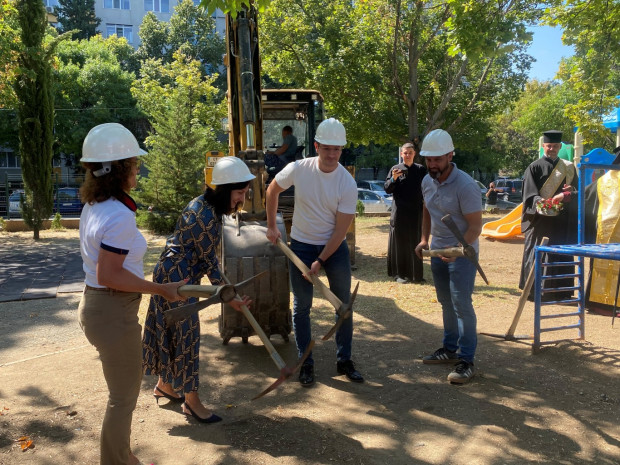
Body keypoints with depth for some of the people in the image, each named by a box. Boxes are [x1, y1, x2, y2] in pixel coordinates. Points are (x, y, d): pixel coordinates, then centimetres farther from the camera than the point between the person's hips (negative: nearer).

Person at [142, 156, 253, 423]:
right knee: (186, 334, -1)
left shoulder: (209, 205, 4)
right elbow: (209, 261, -18)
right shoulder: (205, 216, -26)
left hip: (184, 274, 10)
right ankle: (191, 400, 11)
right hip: (176, 275, -10)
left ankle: (165, 385, 35)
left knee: (174, 331, 19)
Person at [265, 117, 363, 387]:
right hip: (302, 245, 1)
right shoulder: (298, 169, -14)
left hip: (334, 246, 0)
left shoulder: (347, 184, -18)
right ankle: (306, 363, 19)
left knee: (344, 304, 5)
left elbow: (340, 231, -15)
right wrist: (271, 226, 9)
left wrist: (320, 261, -16)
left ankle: (344, 361, 22)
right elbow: (272, 190, 6)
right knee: (301, 307, 5)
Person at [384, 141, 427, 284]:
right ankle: (400, 273, 9)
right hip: (400, 212, -2)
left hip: (416, 212, 2)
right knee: (400, 242, 1)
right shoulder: (395, 169, 2)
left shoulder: (420, 169, 7)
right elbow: (387, 189, -1)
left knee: (415, 242, 6)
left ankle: (416, 274, 14)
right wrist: (393, 178, -19)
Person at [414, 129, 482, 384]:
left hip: (462, 252, -7)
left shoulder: (465, 185, -21)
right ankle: (450, 348, 29)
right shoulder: (427, 181, 2)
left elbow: (475, 225, -21)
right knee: (446, 302, 16)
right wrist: (424, 239, 7)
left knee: (461, 303, -10)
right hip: (438, 249, 8)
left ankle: (466, 360, -3)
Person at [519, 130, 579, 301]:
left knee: (562, 254, 5)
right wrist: (540, 203, -26)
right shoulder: (535, 167, 2)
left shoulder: (568, 168, 13)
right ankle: (534, 291, 4)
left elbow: (576, 191, 7)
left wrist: (565, 195, -15)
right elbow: (530, 193, -6)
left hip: (562, 219, 3)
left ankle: (559, 291, 13)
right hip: (540, 218, -3)